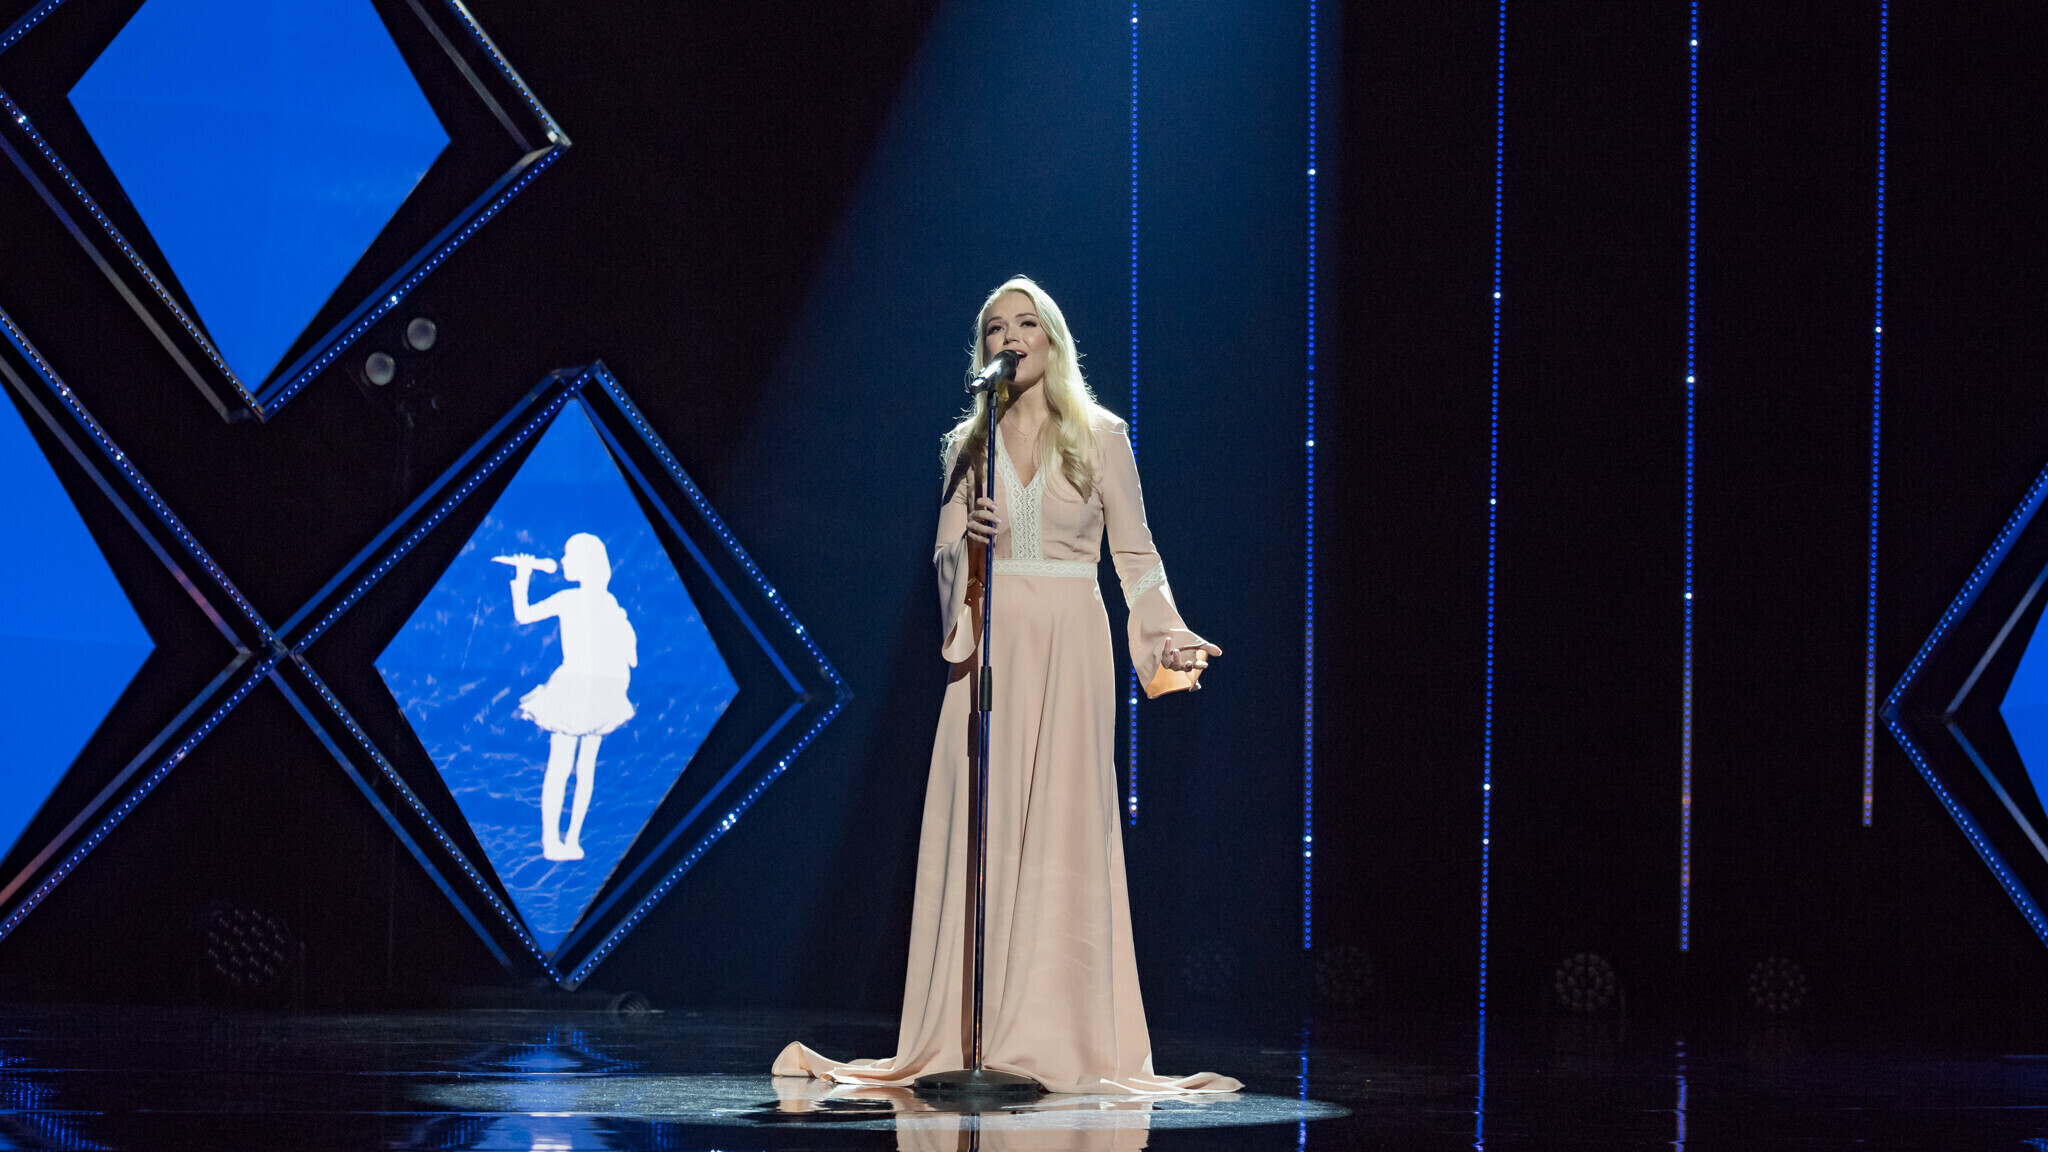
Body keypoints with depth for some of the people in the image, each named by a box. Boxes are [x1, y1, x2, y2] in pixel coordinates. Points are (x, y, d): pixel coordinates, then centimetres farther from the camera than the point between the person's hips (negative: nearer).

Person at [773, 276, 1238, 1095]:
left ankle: (1062, 1035, -4)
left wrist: (1164, 631, -9)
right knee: (980, 826, -4)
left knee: (1063, 825, -6)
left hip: (1070, 642, -2)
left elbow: (1134, 553, 4)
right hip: (990, 644, 2)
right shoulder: (969, 446, 12)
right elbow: (945, 557, 6)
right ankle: (972, 1034, -3)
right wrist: (969, 543, -16)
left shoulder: (1100, 438, 5)